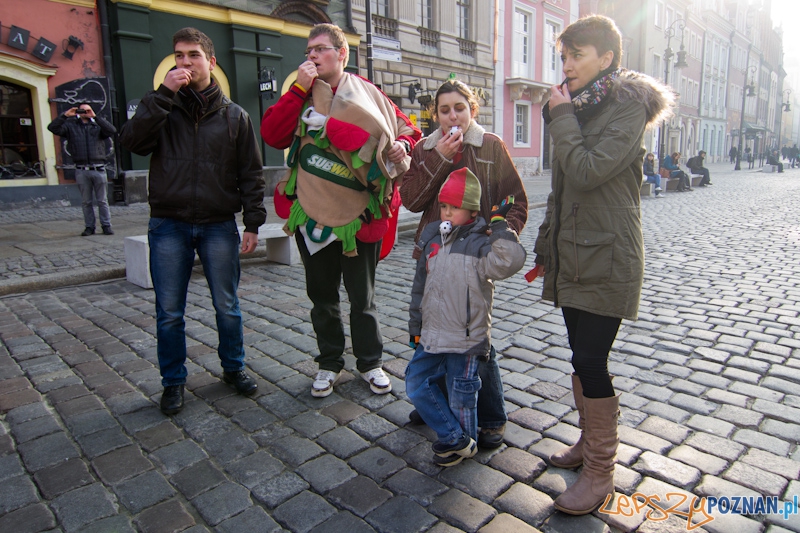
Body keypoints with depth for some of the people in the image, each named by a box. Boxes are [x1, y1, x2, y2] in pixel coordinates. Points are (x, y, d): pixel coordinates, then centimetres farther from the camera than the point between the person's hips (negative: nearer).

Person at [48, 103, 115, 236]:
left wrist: (95, 117, -9)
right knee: (86, 201, 7)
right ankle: (89, 226, 13)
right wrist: (65, 115, -5)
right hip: (82, 171, 1)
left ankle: (106, 225, 9)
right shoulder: (71, 126, 12)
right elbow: (52, 127, 2)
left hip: (98, 169, -1)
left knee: (102, 200, 3)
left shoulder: (97, 126, 11)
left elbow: (112, 130, -8)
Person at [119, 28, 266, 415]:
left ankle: (233, 367, 29)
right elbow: (132, 141, -10)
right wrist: (163, 94, -13)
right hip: (168, 226, 1)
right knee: (169, 313, 7)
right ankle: (173, 381, 23)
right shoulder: (161, 107, 8)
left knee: (227, 307, 9)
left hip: (219, 226, 0)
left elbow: (251, 174, 5)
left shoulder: (234, 116, 7)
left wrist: (252, 222, -3)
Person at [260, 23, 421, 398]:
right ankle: (329, 363, 32)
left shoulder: (367, 95, 2)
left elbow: (407, 128, 8)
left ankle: (370, 362, 29)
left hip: (359, 215, -2)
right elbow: (272, 135, -7)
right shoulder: (301, 95, 7)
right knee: (322, 296, 14)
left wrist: (402, 145, -15)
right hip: (313, 214, 2)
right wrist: (299, 90, -12)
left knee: (363, 298, 10)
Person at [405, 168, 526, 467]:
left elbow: (511, 260, -35)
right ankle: (456, 439, 23)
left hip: (466, 339, -6)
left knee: (461, 395, 7)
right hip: (431, 335, 7)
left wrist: (498, 224, -29)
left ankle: (462, 443, 34)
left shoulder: (479, 245, -13)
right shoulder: (431, 238, 5)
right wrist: (415, 326, 15)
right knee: (416, 383, 9)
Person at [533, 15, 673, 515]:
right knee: (582, 357, 14)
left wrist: (562, 117, -10)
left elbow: (588, 171, -23)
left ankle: (600, 473, 8)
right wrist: (546, 247, 17)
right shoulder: (580, 108, 15)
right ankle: (589, 442, 31)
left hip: (606, 259, -8)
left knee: (591, 362, -7)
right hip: (573, 257, 8)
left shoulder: (628, 107, -8)